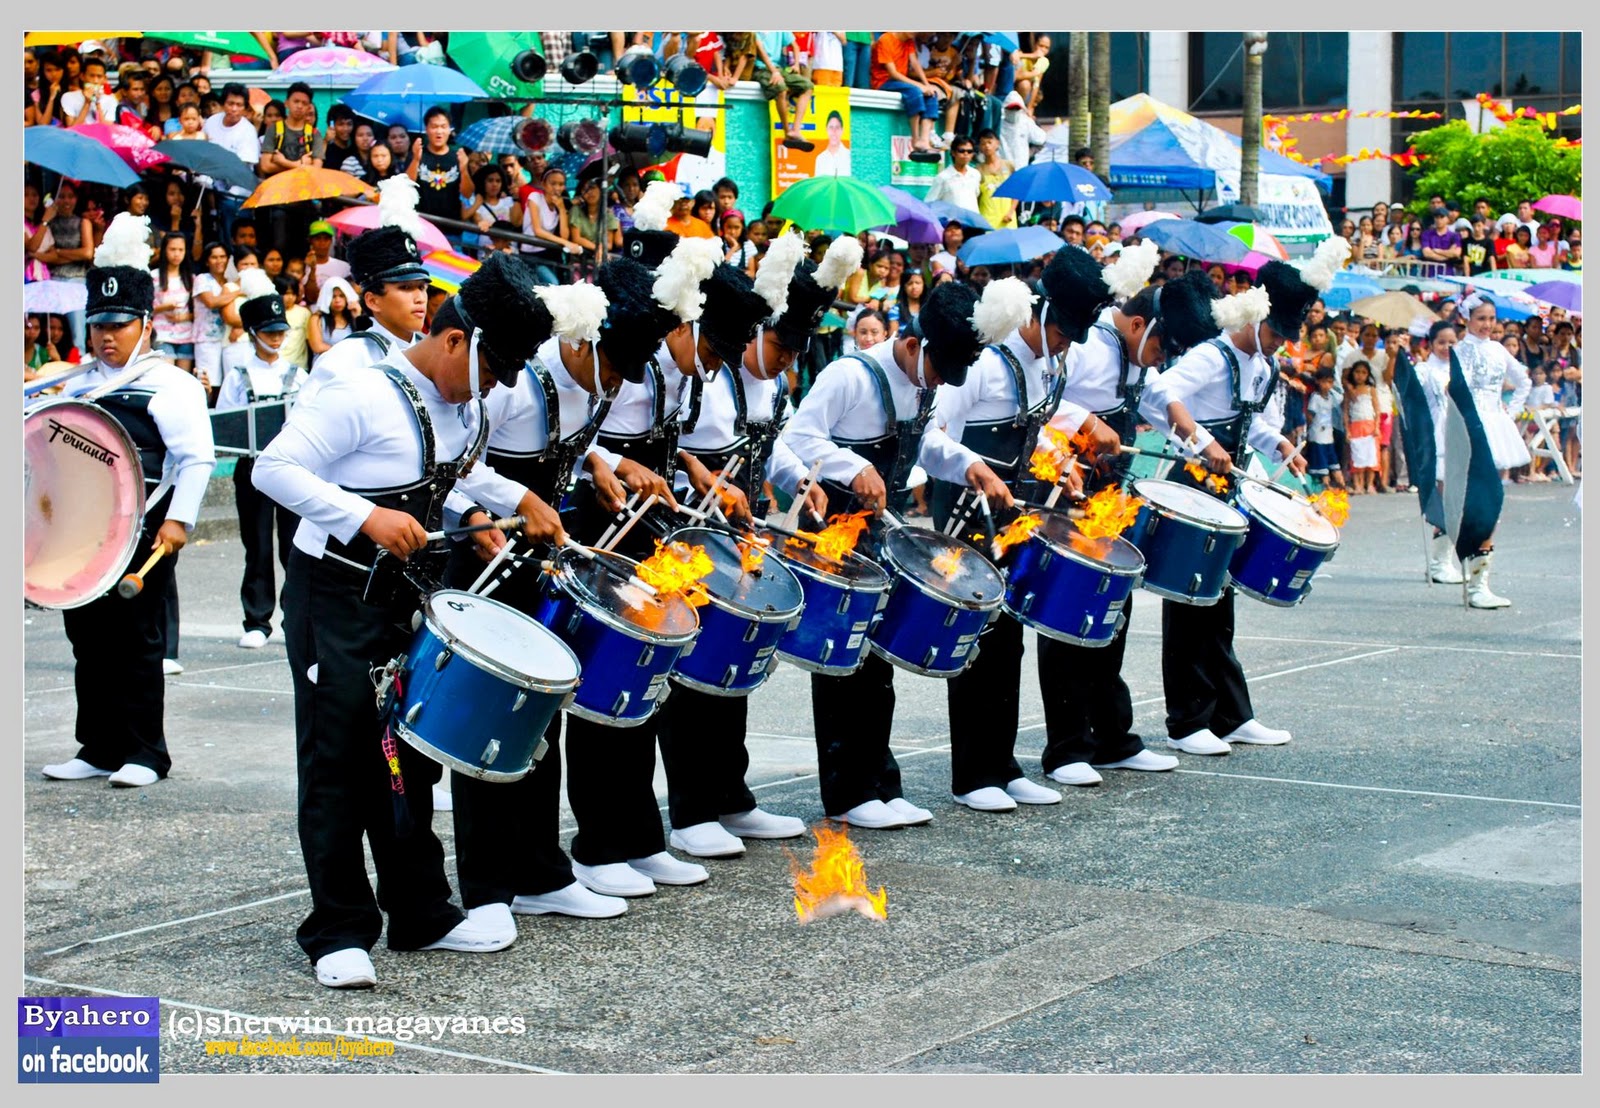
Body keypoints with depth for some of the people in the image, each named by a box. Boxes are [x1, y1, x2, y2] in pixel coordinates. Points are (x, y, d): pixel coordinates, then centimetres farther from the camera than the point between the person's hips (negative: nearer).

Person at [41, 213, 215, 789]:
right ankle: (98, 748, 17)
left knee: (137, 642, -2)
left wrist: (178, 519, -17)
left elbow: (197, 458, -9)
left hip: (141, 534, -7)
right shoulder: (77, 386, 17)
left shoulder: (169, 385, -4)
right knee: (88, 640, 9)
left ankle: (144, 752, 5)